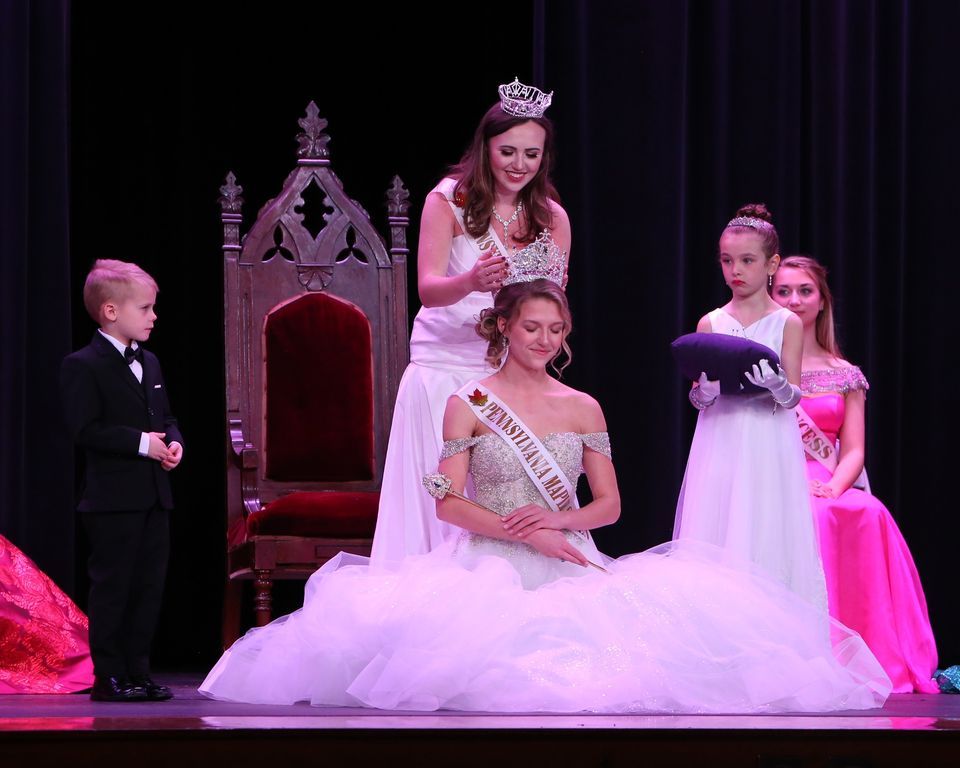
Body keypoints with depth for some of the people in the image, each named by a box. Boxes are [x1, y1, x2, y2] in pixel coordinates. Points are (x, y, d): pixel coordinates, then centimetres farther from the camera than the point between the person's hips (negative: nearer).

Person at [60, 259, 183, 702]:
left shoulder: (150, 364, 17)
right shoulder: (82, 367, -10)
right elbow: (86, 429, -17)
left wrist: (173, 440, 1)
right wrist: (142, 442, -19)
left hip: (154, 497, 8)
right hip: (113, 499, -8)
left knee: (149, 588, 9)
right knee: (112, 589, -3)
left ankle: (137, 673, 15)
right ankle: (109, 677, 2)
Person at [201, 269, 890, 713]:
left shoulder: (583, 408, 15)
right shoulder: (469, 405, 6)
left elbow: (609, 504, 11)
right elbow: (449, 502, -3)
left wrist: (556, 521, -9)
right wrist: (522, 532, -13)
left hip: (571, 566, 3)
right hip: (491, 565, -3)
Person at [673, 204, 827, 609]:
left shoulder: (787, 323, 2)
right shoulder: (710, 324, 8)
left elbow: (793, 394, -2)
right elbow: (696, 396, 8)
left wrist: (775, 383, -24)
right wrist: (705, 391, -15)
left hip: (769, 448, -2)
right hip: (721, 445, 2)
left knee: (767, 537, -6)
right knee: (715, 538, -3)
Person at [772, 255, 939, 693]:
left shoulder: (844, 376, 16)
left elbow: (853, 452, 8)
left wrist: (833, 485, -16)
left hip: (831, 488, 2)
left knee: (870, 515, -32)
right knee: (815, 517, -36)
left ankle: (878, 662, -29)